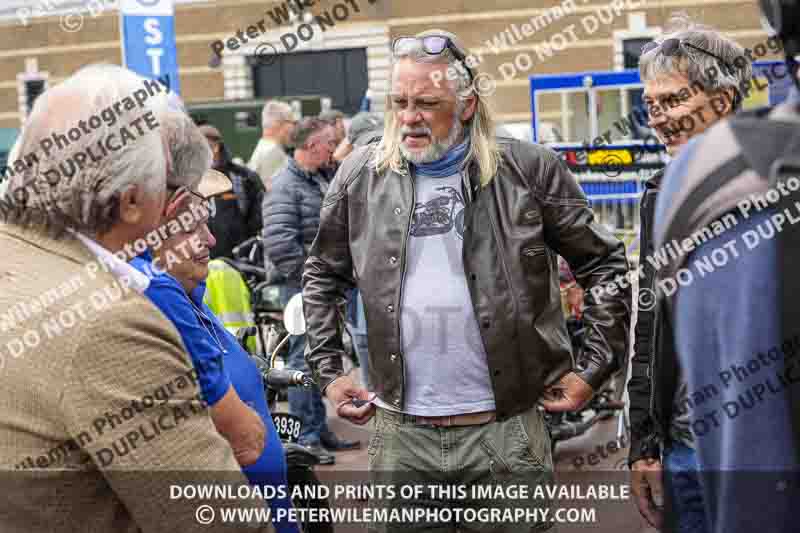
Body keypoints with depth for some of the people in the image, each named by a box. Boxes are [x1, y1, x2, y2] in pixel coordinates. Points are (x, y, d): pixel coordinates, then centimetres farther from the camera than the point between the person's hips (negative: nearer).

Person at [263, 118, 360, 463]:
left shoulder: (320, 182, 16)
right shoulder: (286, 186, -14)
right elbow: (278, 244, -24)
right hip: (303, 289, -9)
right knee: (304, 359, -4)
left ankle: (320, 429, 26)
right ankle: (305, 438, 2)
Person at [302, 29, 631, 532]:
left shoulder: (530, 170, -3)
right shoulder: (361, 176, 4)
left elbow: (606, 265, 4)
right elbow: (322, 277, 17)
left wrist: (593, 369, 1)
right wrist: (328, 371, 11)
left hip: (507, 430, -2)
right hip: (401, 433, 2)